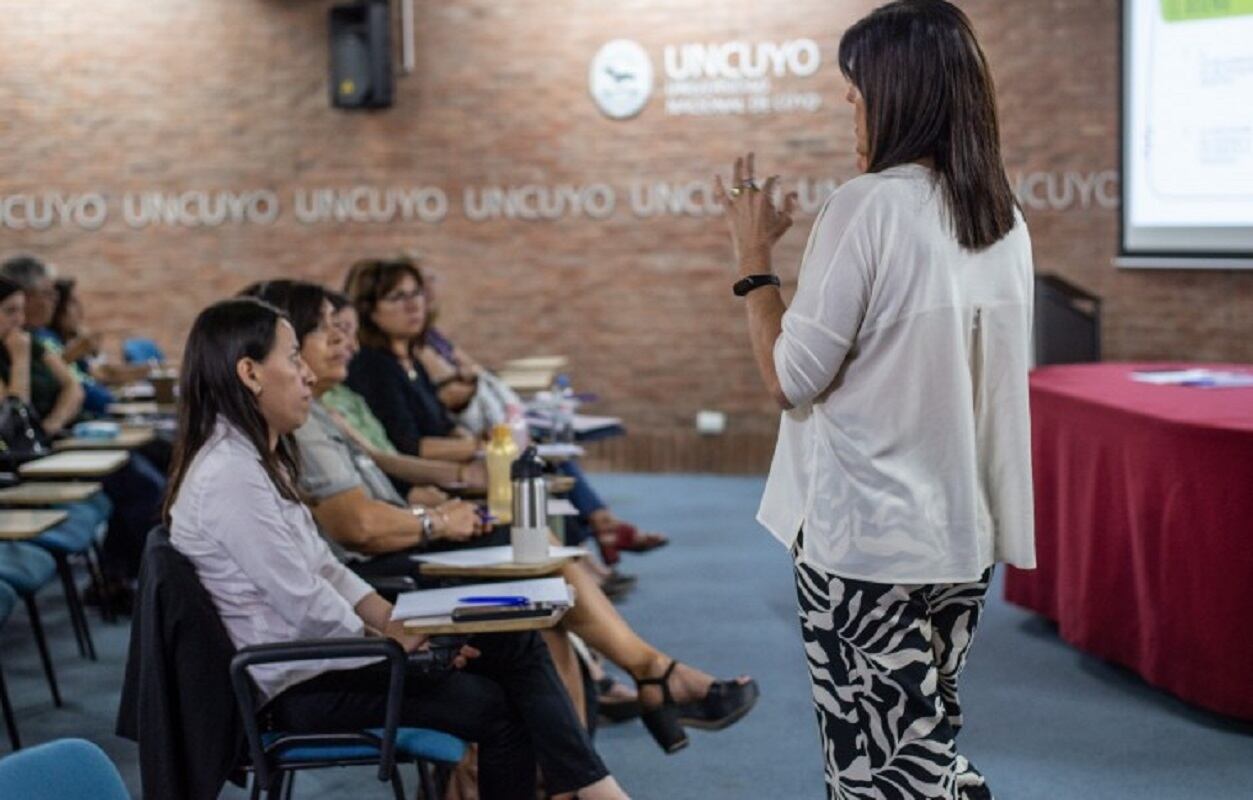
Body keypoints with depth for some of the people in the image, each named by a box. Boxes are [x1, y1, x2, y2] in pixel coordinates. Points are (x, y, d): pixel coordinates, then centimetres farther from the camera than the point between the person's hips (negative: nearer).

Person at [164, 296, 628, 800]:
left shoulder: (257, 458, 11)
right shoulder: (229, 475, -21)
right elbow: (305, 605, -21)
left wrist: (401, 626, 3)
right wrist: (390, 643, -7)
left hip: (316, 650, 9)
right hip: (299, 684, -9)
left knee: (515, 643, -1)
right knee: (494, 705, -8)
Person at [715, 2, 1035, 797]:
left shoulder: (868, 207, -16)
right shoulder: (1005, 220, 5)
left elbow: (792, 378, -14)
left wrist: (755, 256, -1)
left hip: (866, 535, -7)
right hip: (964, 531, 7)